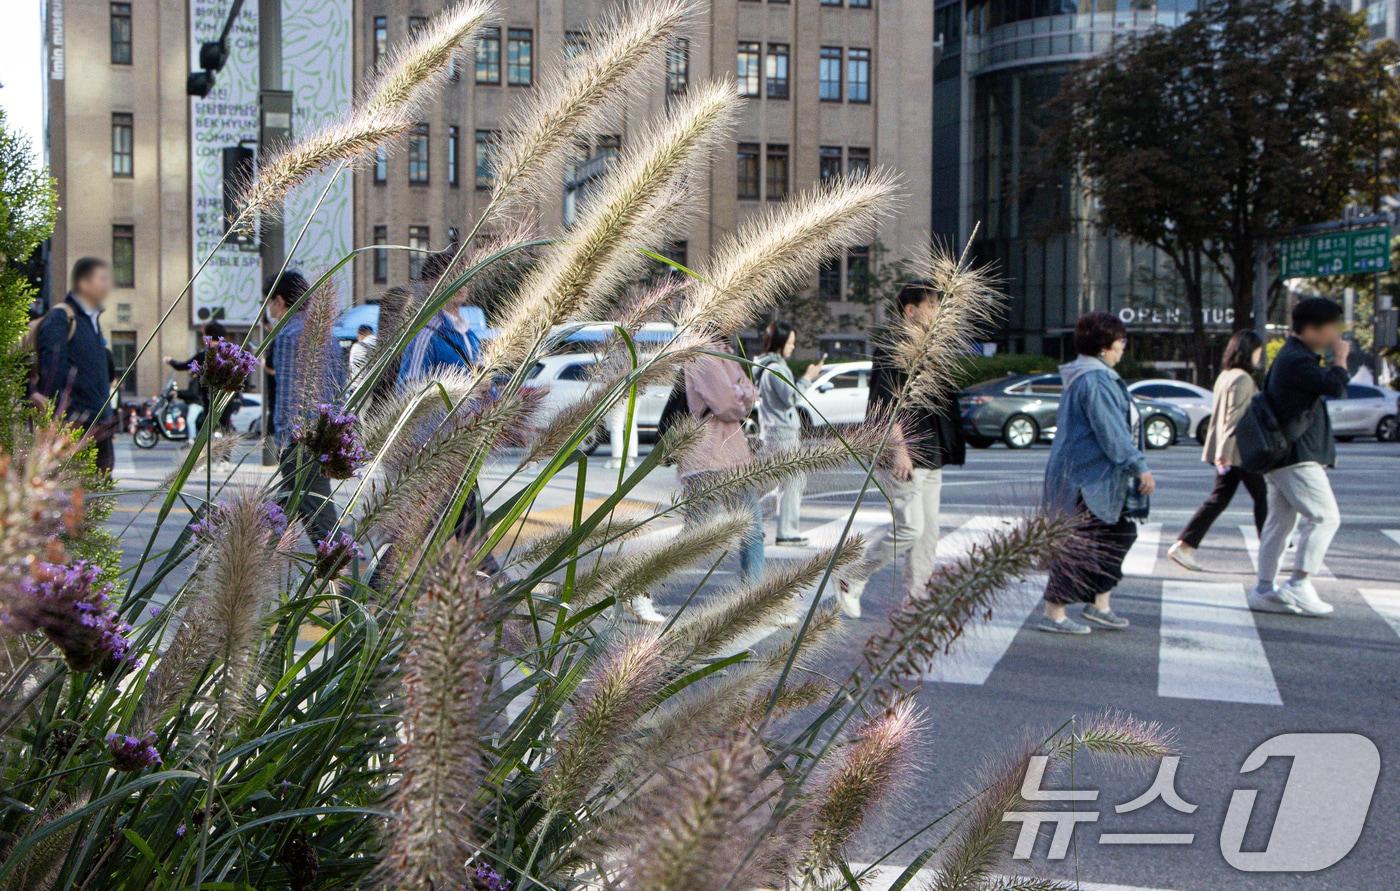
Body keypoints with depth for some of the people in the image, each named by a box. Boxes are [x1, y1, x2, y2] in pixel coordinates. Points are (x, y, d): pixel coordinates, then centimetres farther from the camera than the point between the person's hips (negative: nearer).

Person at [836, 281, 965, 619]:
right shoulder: (893, 348, -11)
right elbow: (888, 403, -19)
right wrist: (899, 449, -24)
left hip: (930, 457, 10)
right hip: (902, 455, -10)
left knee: (928, 530, 7)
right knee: (908, 526, -12)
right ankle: (851, 581, 3)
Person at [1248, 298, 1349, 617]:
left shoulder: (1291, 357, 18)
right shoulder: (1298, 360, -17)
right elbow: (1335, 386, -26)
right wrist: (1340, 358, -12)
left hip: (1281, 455, 11)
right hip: (1297, 456, -11)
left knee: (1280, 521, 11)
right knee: (1325, 516, -10)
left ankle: (1265, 590, 12)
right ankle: (1298, 586, -10)